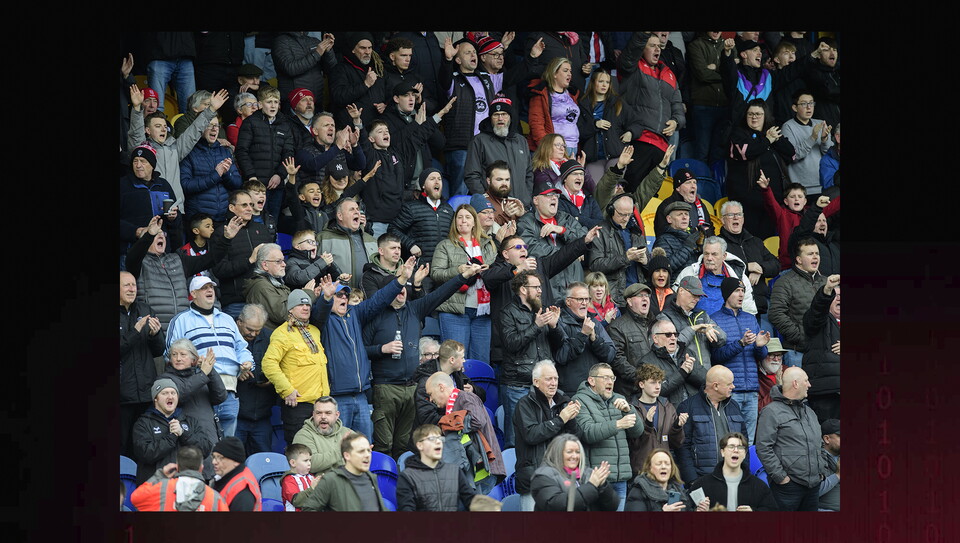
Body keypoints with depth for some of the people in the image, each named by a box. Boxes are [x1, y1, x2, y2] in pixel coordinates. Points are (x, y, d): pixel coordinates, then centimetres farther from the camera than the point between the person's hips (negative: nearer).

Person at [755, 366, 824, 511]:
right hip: (788, 485, -7)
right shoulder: (772, 412, -7)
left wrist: (821, 472, 15)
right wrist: (781, 476, -16)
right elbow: (763, 448, -13)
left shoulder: (809, 412, 20)